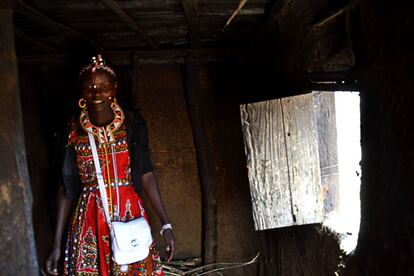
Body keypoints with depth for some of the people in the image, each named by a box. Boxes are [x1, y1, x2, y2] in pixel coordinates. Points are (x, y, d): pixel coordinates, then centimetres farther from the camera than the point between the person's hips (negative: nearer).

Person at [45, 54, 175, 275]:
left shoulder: (132, 123, -3)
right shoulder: (73, 131, -1)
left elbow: (146, 174, -2)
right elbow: (65, 187, 2)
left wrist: (165, 224, -6)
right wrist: (57, 244, 0)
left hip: (130, 215, 0)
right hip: (89, 220, 0)